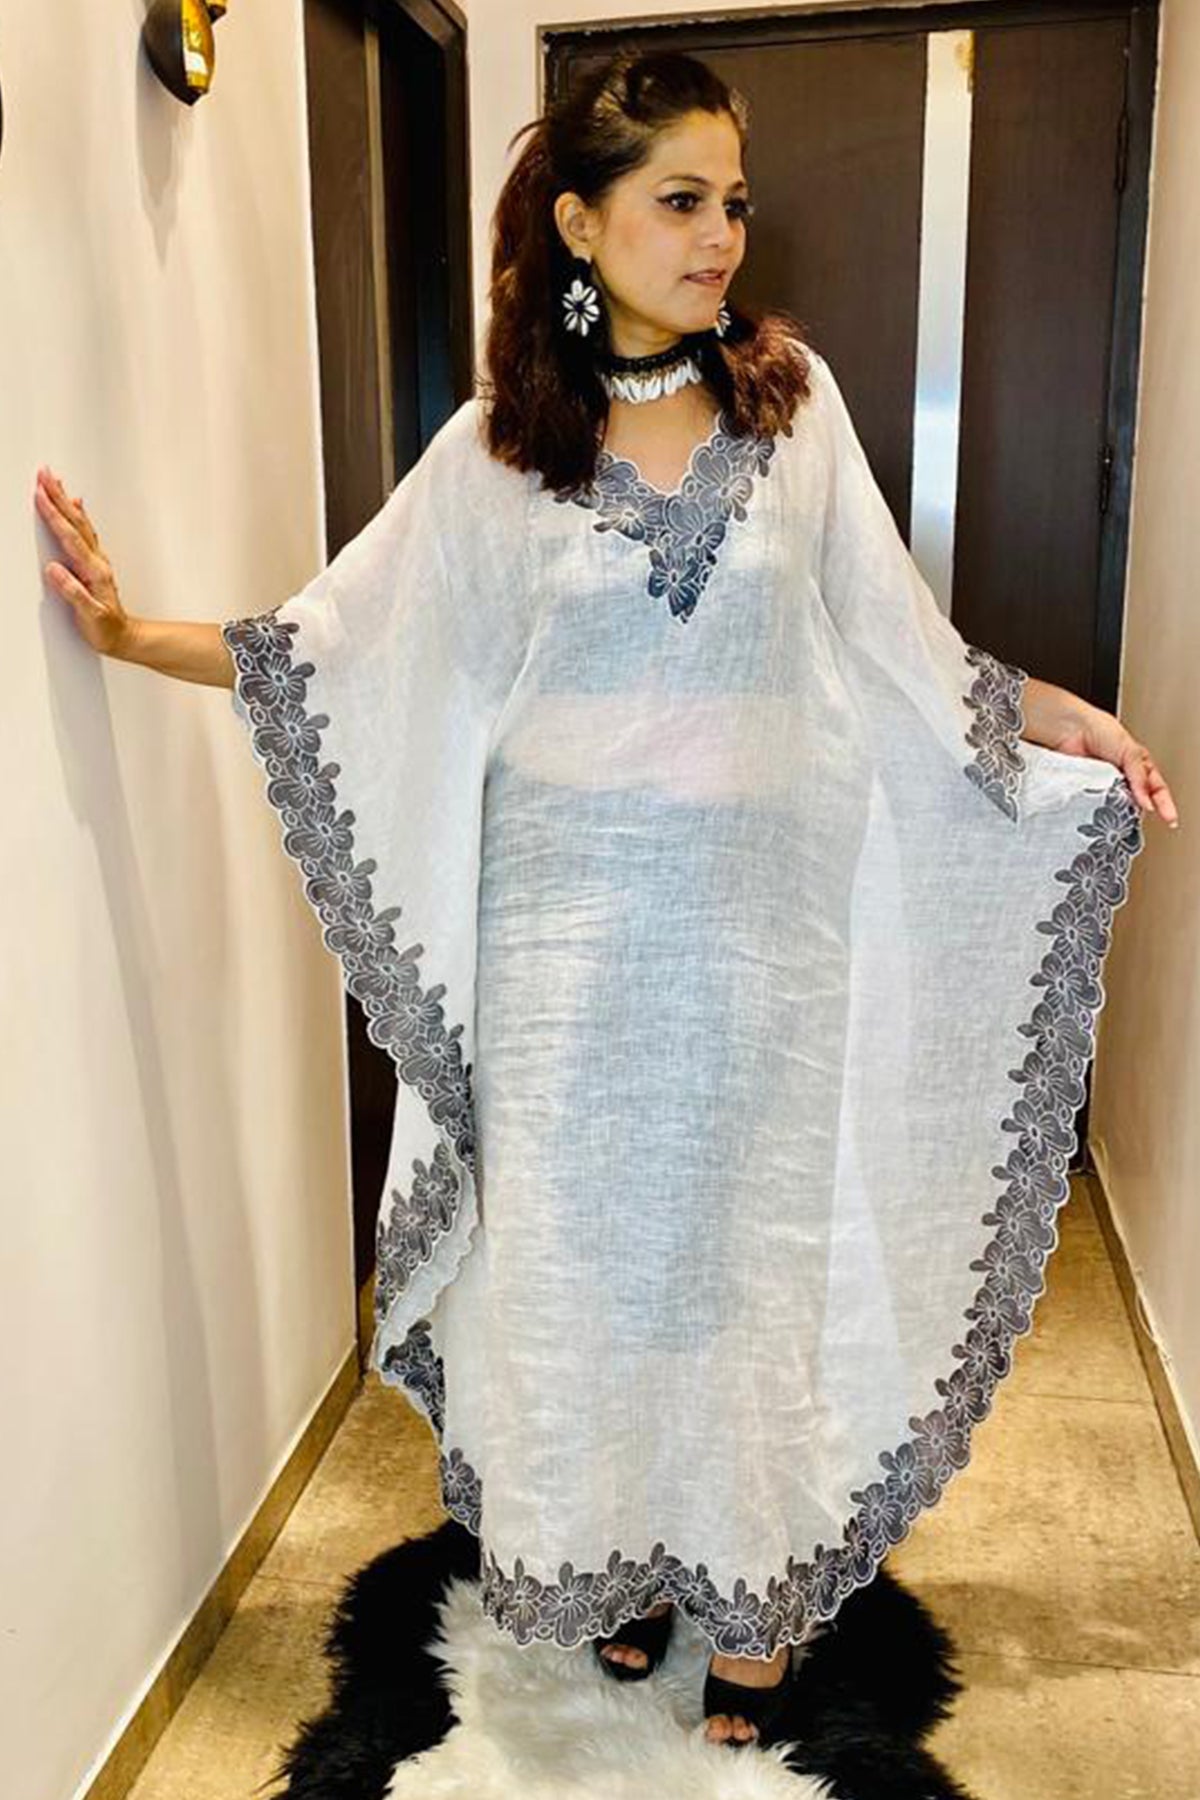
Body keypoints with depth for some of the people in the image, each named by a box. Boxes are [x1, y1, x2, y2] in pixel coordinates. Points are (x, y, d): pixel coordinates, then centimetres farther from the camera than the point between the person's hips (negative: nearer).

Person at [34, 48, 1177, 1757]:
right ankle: (620, 1556, 35)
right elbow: (343, 643, 2)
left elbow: (896, 646, 7)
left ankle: (759, 1587, 32)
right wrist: (134, 632, -6)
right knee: (586, 1237, 10)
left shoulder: (794, 398, 4)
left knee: (752, 1231, 10)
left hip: (755, 912, 1)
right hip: (568, 922, 0)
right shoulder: (495, 445, 1)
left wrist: (1049, 712, -2)